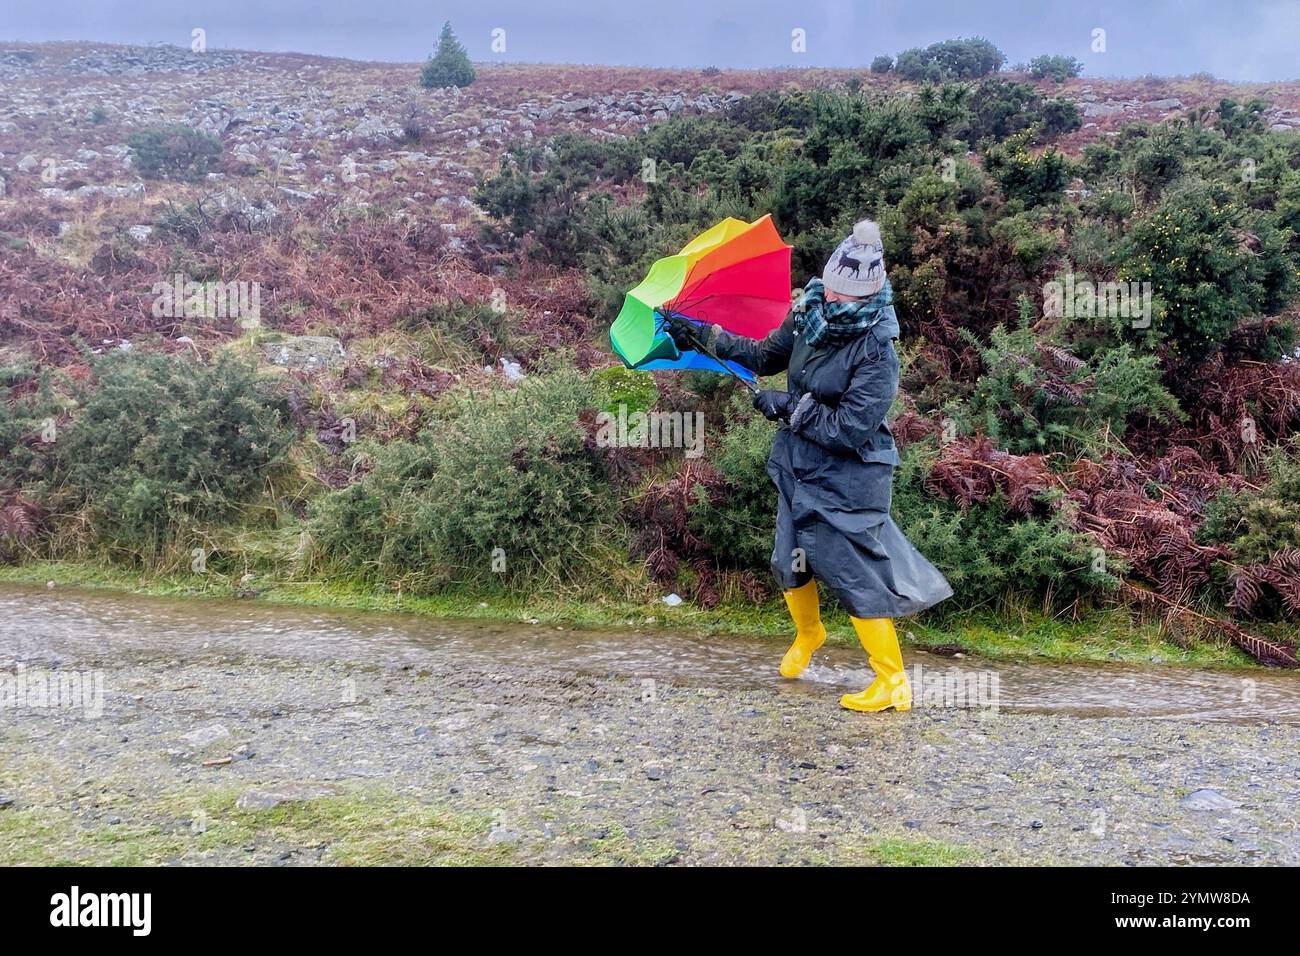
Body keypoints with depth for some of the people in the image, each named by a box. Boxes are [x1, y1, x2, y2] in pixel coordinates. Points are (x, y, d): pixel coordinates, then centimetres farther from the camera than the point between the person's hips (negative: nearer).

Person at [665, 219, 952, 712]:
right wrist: (704, 335, 6)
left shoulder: (877, 354, -23)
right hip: (798, 468, 7)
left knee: (857, 577, -3)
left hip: (846, 481, -7)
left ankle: (893, 683, 14)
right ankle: (808, 634, 50)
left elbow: (849, 430, -26)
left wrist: (788, 407, -21)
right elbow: (765, 356, 12)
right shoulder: (807, 317, -4)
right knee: (790, 562, 20)